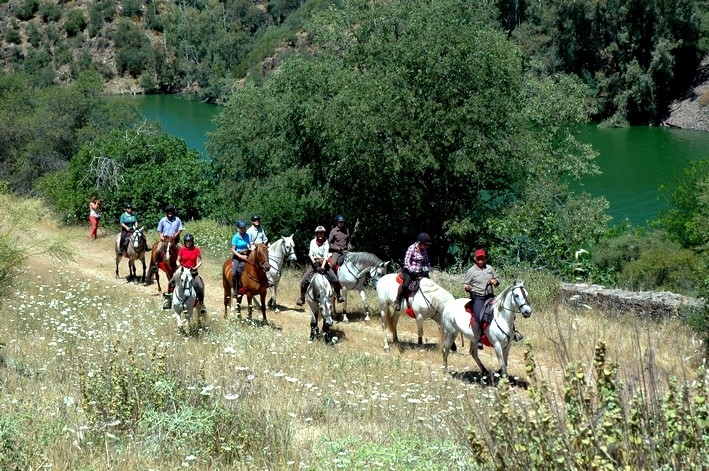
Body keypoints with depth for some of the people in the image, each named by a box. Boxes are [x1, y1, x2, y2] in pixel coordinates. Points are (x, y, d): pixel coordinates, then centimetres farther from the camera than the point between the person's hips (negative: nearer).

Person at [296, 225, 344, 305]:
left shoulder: (326, 243, -1)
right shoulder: (313, 242, 3)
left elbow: (326, 256, -11)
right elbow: (310, 254, -3)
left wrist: (322, 267, -24)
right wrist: (314, 263, -21)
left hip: (323, 263, -1)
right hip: (314, 262, 1)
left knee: (335, 280, -16)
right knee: (304, 281, -15)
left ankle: (339, 296, 5)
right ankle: (302, 298, 3)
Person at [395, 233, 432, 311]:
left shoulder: (424, 250, 7)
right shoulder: (411, 248, -12)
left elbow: (426, 262, 18)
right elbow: (407, 262, -15)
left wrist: (426, 271, -1)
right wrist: (413, 273, -21)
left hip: (419, 272, 7)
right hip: (409, 271, -7)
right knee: (405, 284, -31)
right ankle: (397, 301, -15)